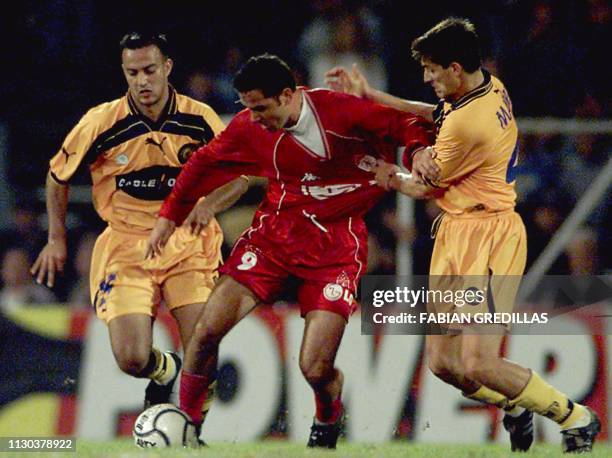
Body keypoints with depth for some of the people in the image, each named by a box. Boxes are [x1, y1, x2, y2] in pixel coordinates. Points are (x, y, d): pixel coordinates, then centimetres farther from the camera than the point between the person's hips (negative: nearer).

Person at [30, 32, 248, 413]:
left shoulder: (200, 120, -7)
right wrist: (57, 239, 9)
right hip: (126, 247, -1)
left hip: (189, 243, 1)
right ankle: (165, 370, 24)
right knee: (132, 359, -13)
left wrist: (207, 207, -17)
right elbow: (58, 175, 8)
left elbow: (238, 177, 4)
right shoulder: (101, 123, -9)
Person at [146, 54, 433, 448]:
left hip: (336, 244, -4)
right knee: (208, 330, -9)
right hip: (274, 231, 4)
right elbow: (206, 163, 14)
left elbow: (407, 126, -6)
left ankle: (328, 422, 25)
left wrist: (419, 150, -28)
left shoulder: (340, 111, -16)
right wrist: (170, 215, 19)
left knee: (316, 369, -12)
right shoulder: (248, 127, -4)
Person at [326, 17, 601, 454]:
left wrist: (389, 177, 14)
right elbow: (438, 116, 24)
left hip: (487, 237, -9)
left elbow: (424, 187, -7)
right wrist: (371, 95, 21)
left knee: (478, 366, -14)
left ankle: (576, 418, 4)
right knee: (443, 362, 7)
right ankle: (514, 406, 28)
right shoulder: (492, 88, 4)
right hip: (455, 234, 9)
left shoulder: (470, 123, -23)